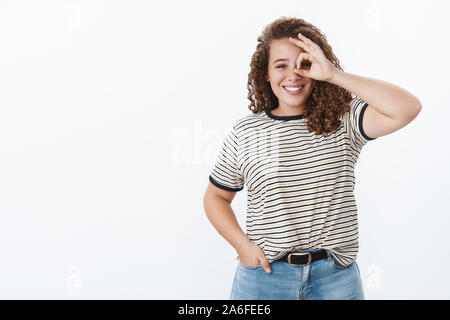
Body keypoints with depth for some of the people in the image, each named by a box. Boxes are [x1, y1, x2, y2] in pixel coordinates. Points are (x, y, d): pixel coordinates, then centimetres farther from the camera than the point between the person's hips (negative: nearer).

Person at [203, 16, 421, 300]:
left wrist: (334, 75, -18)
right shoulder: (244, 133, 0)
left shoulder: (343, 121, -3)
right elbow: (216, 197, 10)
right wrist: (242, 245, -5)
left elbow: (408, 108, -19)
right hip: (265, 274, 1)